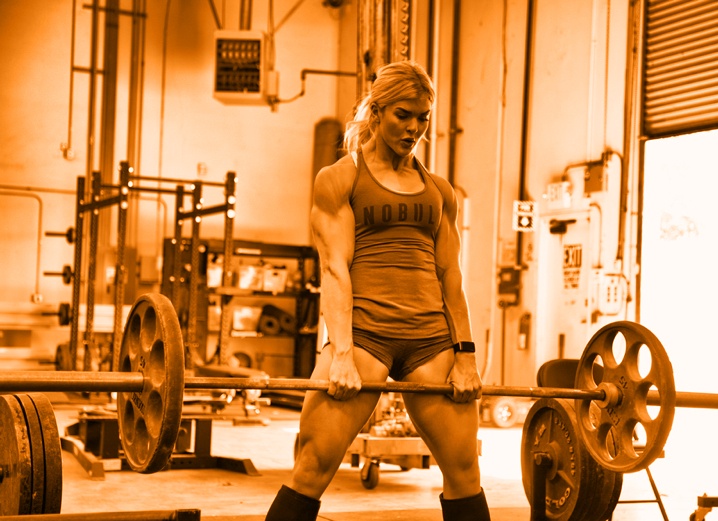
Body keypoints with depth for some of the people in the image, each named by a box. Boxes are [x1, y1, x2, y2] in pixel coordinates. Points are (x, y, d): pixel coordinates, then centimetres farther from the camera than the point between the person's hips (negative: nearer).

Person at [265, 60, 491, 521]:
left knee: (465, 471, 2)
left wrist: (466, 356, 4)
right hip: (365, 328, -4)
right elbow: (335, 268, -3)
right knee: (313, 469, -10)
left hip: (432, 335, 4)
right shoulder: (340, 179, 8)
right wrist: (340, 353, -15)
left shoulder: (440, 191, 20)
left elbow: (451, 277, 15)